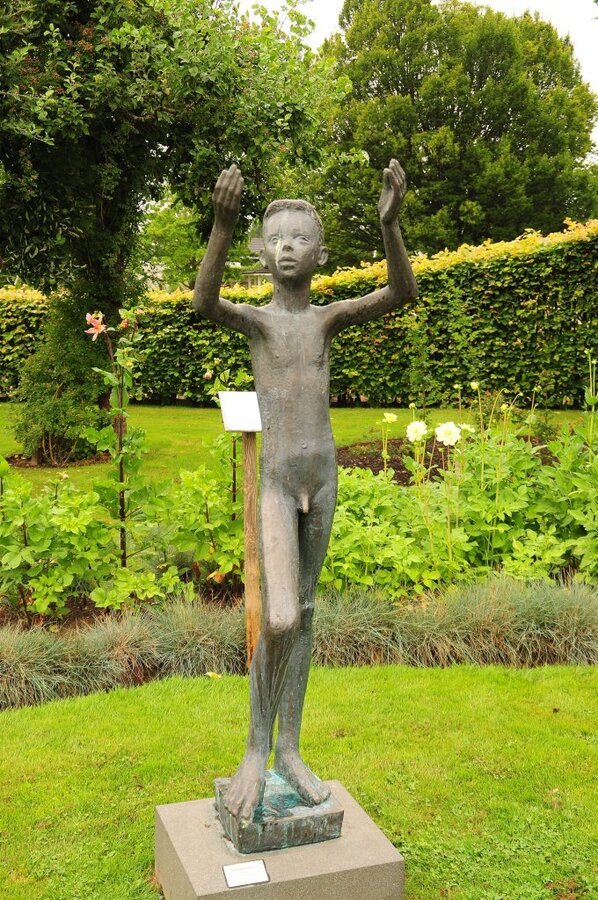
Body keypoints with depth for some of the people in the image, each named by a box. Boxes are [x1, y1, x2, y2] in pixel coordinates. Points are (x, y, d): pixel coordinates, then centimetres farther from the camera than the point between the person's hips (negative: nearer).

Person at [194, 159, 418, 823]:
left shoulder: (329, 317, 6)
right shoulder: (253, 319, -1)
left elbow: (401, 294, -11)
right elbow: (203, 302, -25)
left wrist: (389, 223, -28)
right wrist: (222, 223, -40)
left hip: (323, 477, 3)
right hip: (275, 480, -3)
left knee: (304, 613, 9)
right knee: (277, 619, -14)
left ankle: (289, 748, 20)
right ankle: (256, 749, 6)